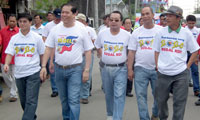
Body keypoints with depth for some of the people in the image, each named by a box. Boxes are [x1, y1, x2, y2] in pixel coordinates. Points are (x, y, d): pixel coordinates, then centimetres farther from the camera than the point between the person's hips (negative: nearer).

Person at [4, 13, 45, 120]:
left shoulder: (37, 38, -2)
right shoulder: (14, 38, 5)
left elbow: (42, 54, 5)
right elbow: (9, 53, 0)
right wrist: (6, 64, -19)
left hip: (33, 73, -4)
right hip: (19, 73, 4)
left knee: (31, 101, -8)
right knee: (23, 100, 15)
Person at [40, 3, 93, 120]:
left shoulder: (82, 30, -5)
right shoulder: (56, 29, 2)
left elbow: (88, 51, -2)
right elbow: (49, 48, 5)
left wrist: (86, 70, -7)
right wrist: (43, 66, -1)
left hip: (75, 69, -4)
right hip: (59, 69, 4)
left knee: (73, 100, -7)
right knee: (64, 99, 18)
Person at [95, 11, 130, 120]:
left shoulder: (127, 35, -6)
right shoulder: (102, 34, 0)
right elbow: (98, 47, 15)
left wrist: (125, 59, -6)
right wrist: (103, 57, 5)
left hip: (120, 69, -2)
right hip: (105, 68, 3)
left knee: (119, 96, -7)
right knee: (108, 94, 16)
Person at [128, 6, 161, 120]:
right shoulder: (136, 32, 6)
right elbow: (131, 52, 5)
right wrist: (130, 69, 0)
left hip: (157, 69, 0)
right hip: (140, 68, 1)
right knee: (141, 96, -1)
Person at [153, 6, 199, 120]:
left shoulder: (186, 33, -3)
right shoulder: (161, 32, 1)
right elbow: (157, 51, 9)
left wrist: (188, 66, -1)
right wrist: (157, 66, 1)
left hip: (181, 74, -2)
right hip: (163, 73, 2)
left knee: (179, 102, 4)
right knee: (161, 99, 14)